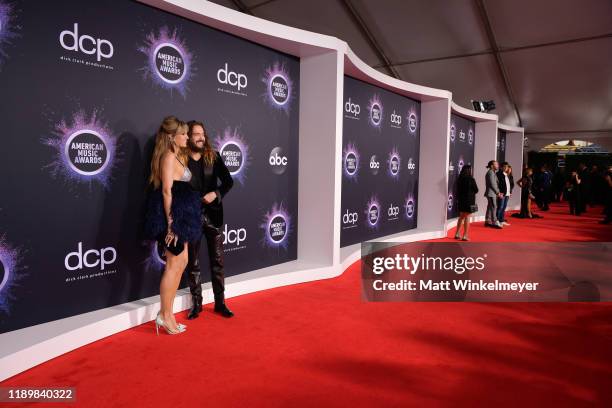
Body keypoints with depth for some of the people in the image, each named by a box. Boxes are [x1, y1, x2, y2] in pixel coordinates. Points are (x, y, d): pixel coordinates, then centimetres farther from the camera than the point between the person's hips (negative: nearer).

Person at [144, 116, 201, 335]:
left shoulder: (178, 156, 17)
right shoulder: (168, 157, -12)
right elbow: (167, 192, -18)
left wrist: (179, 222, 12)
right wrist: (170, 223, -21)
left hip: (180, 216, 10)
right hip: (173, 216, -10)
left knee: (181, 263, 13)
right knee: (174, 265, -2)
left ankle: (167, 313, 22)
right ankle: (164, 315, 10)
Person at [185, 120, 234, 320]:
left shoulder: (214, 157, 4)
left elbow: (228, 181, 3)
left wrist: (216, 194, -14)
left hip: (212, 215, 2)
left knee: (217, 261, 8)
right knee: (193, 263, 9)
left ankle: (220, 303, 19)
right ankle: (196, 304, 22)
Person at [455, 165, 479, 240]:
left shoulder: (459, 179, 0)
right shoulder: (471, 179, -14)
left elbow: (458, 189, 6)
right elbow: (476, 190, -5)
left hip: (460, 200, 5)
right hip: (469, 200, -5)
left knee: (461, 217, 17)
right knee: (467, 217, 2)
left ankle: (457, 234, 20)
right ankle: (465, 236, 4)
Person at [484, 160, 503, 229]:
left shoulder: (492, 173, 18)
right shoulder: (491, 173, -13)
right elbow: (492, 184, -18)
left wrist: (498, 192, 11)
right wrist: (498, 193, -13)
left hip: (492, 193, 10)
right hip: (491, 193, -10)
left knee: (490, 207, 12)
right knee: (494, 207, -9)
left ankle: (487, 221, 17)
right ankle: (494, 222, -7)